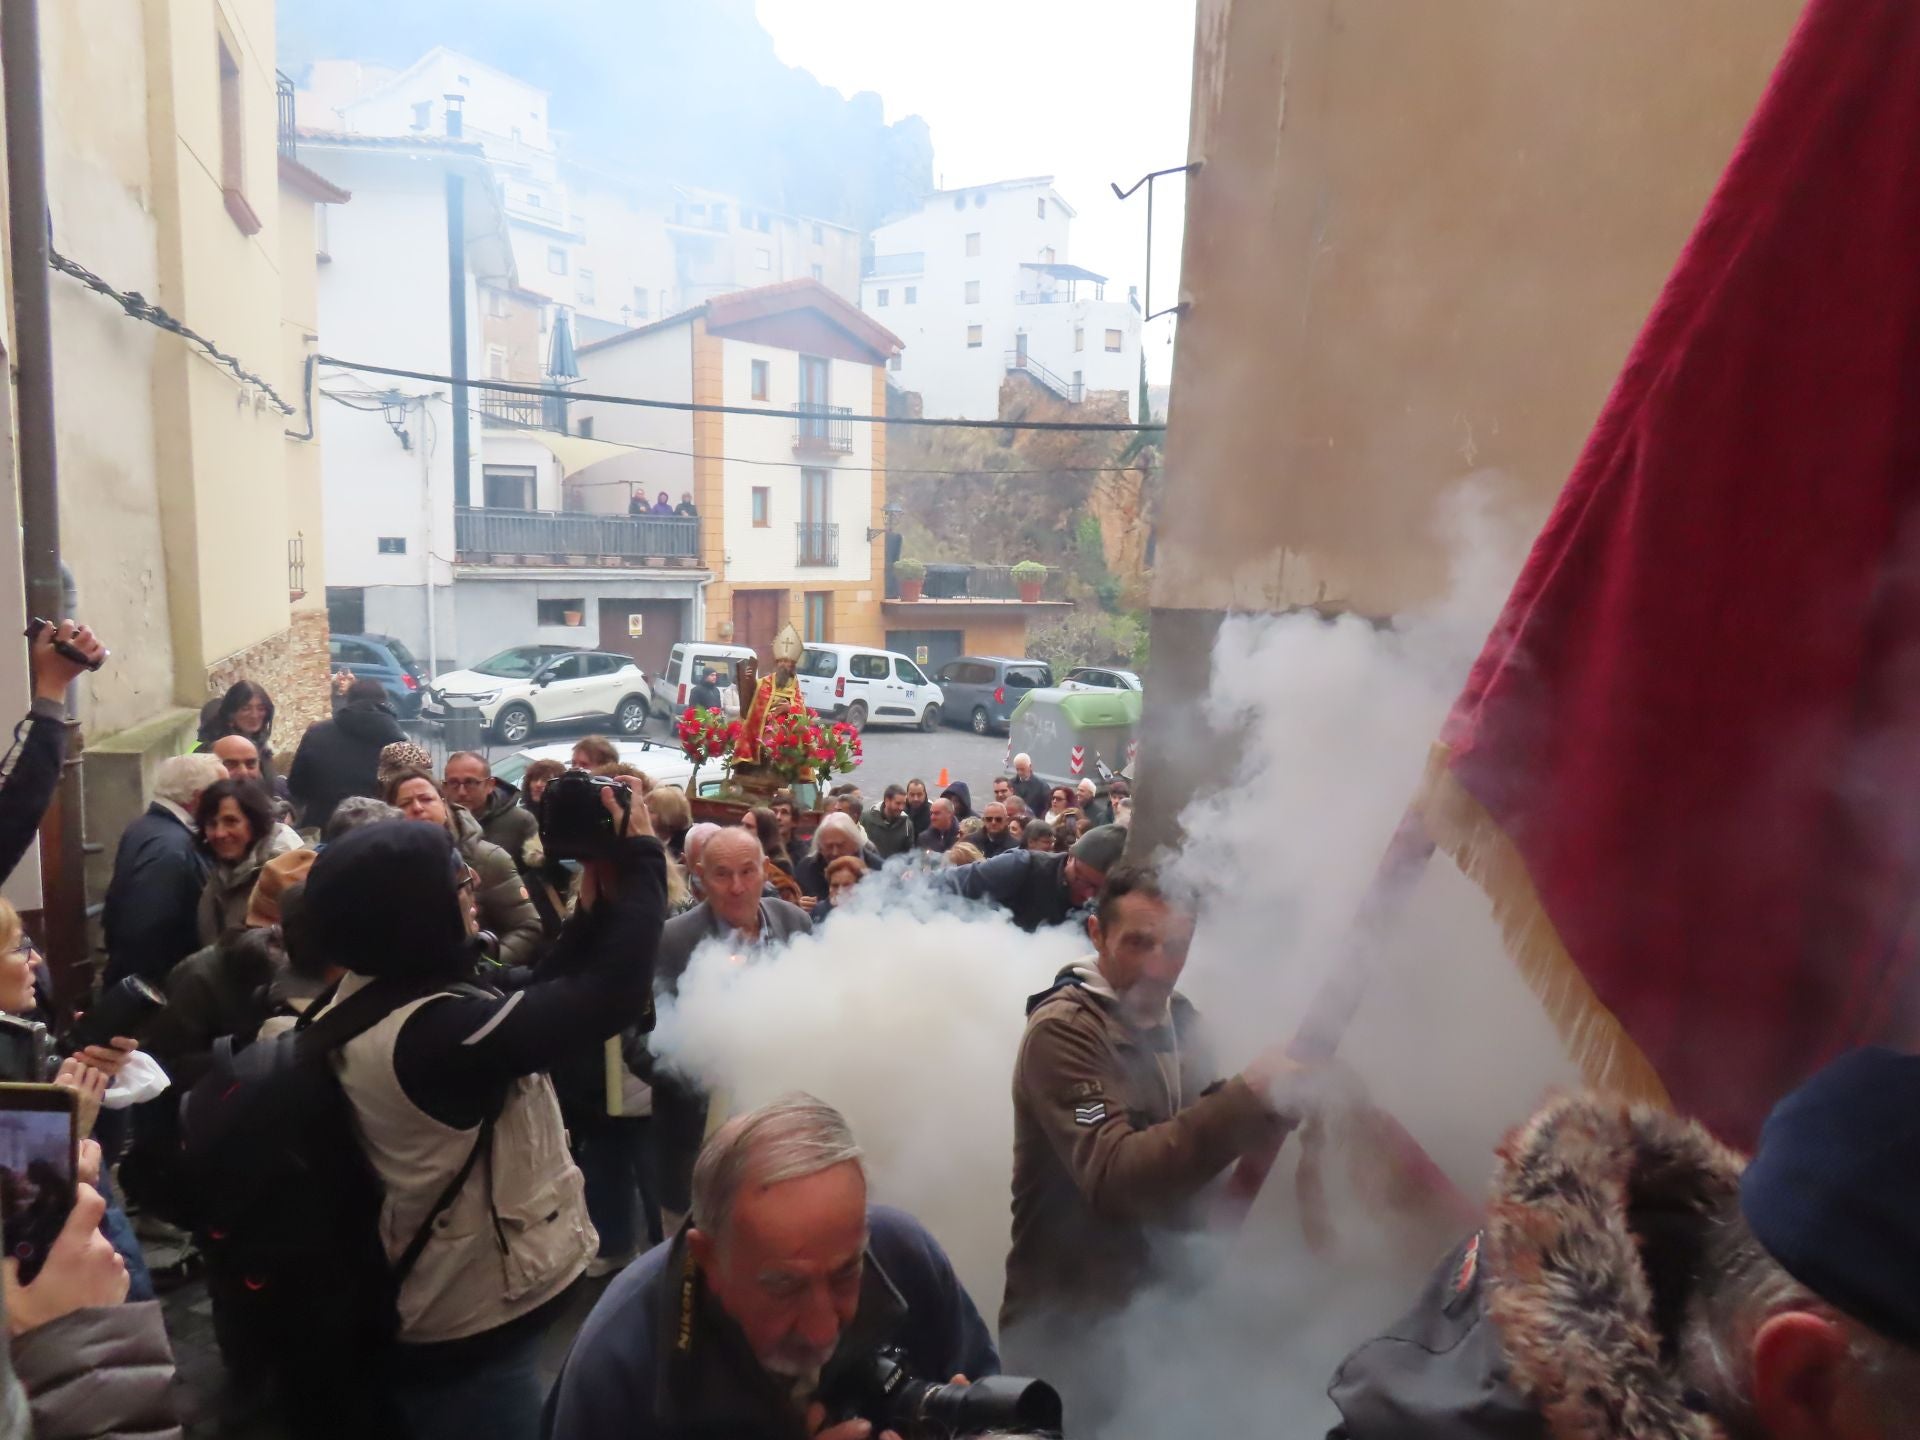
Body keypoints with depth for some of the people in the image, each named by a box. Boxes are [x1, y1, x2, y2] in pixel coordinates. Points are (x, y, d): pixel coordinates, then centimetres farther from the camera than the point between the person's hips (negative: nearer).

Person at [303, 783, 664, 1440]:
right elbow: (611, 996, -33)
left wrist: (593, 907, -3)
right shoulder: (433, 1029, -31)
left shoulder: (365, 1003, 0)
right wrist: (642, 864, -22)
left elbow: (531, 1005, 4)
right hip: (473, 1326, -9)